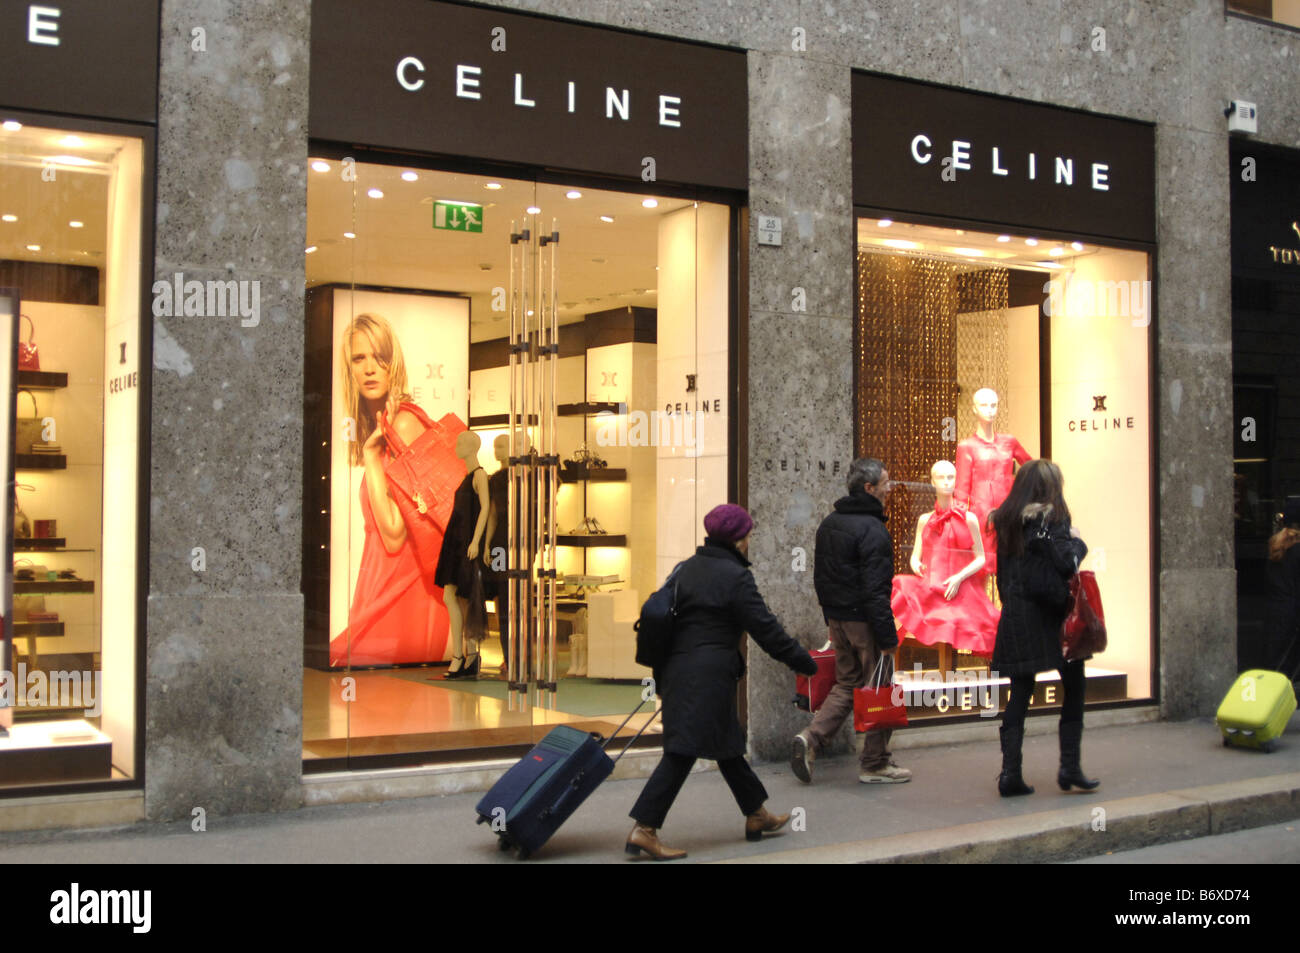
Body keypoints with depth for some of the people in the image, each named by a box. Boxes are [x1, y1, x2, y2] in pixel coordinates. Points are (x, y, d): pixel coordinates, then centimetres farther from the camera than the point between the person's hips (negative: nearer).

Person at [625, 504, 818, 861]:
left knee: (727, 743, 19)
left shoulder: (686, 569, 13)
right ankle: (644, 829, -9)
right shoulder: (735, 577, -12)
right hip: (707, 678, -9)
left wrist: (663, 673, 23)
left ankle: (757, 815, 32)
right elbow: (765, 628, -11)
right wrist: (804, 662, -1)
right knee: (683, 751, -7)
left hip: (677, 668, 9)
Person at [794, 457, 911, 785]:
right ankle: (875, 764, 11)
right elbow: (875, 590, -21)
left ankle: (811, 737, 1)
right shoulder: (872, 530, -17)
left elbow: (820, 577, 16)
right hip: (864, 621, -8)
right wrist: (888, 637, -18)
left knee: (847, 683, 17)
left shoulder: (829, 524, 11)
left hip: (837, 619, 8)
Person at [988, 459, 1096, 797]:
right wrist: (1077, 542, 2)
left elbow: (1003, 572, 12)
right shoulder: (1051, 518, -9)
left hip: (1015, 617, 5)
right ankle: (1070, 766, 7)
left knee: (1019, 694, 7)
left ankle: (1010, 772, 2)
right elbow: (1067, 563, -16)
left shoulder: (1006, 521, 10)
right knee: (1073, 688, 10)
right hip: (1050, 616, -5)